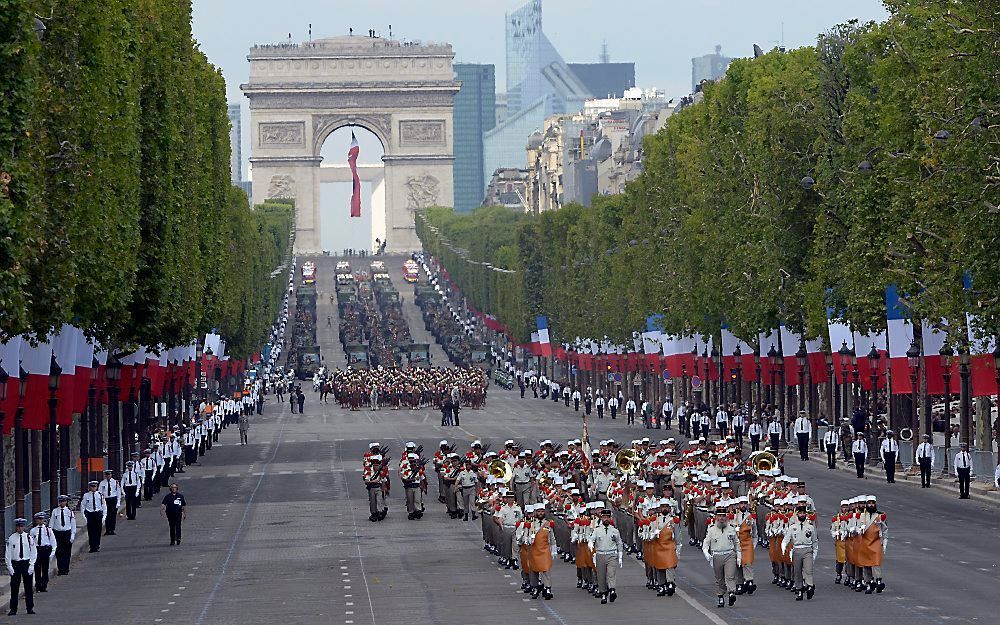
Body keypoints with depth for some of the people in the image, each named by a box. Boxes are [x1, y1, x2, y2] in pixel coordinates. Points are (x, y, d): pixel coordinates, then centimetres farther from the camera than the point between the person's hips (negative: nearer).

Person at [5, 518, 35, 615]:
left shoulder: (29, 538, 0)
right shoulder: (11, 539, -2)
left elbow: (33, 553, 3)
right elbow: (8, 554, 1)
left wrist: (31, 566, -5)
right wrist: (10, 567, -6)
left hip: (26, 563, 1)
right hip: (15, 563, -1)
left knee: (28, 587, 5)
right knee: (14, 587, 0)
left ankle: (30, 608, 12)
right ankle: (13, 609, 5)